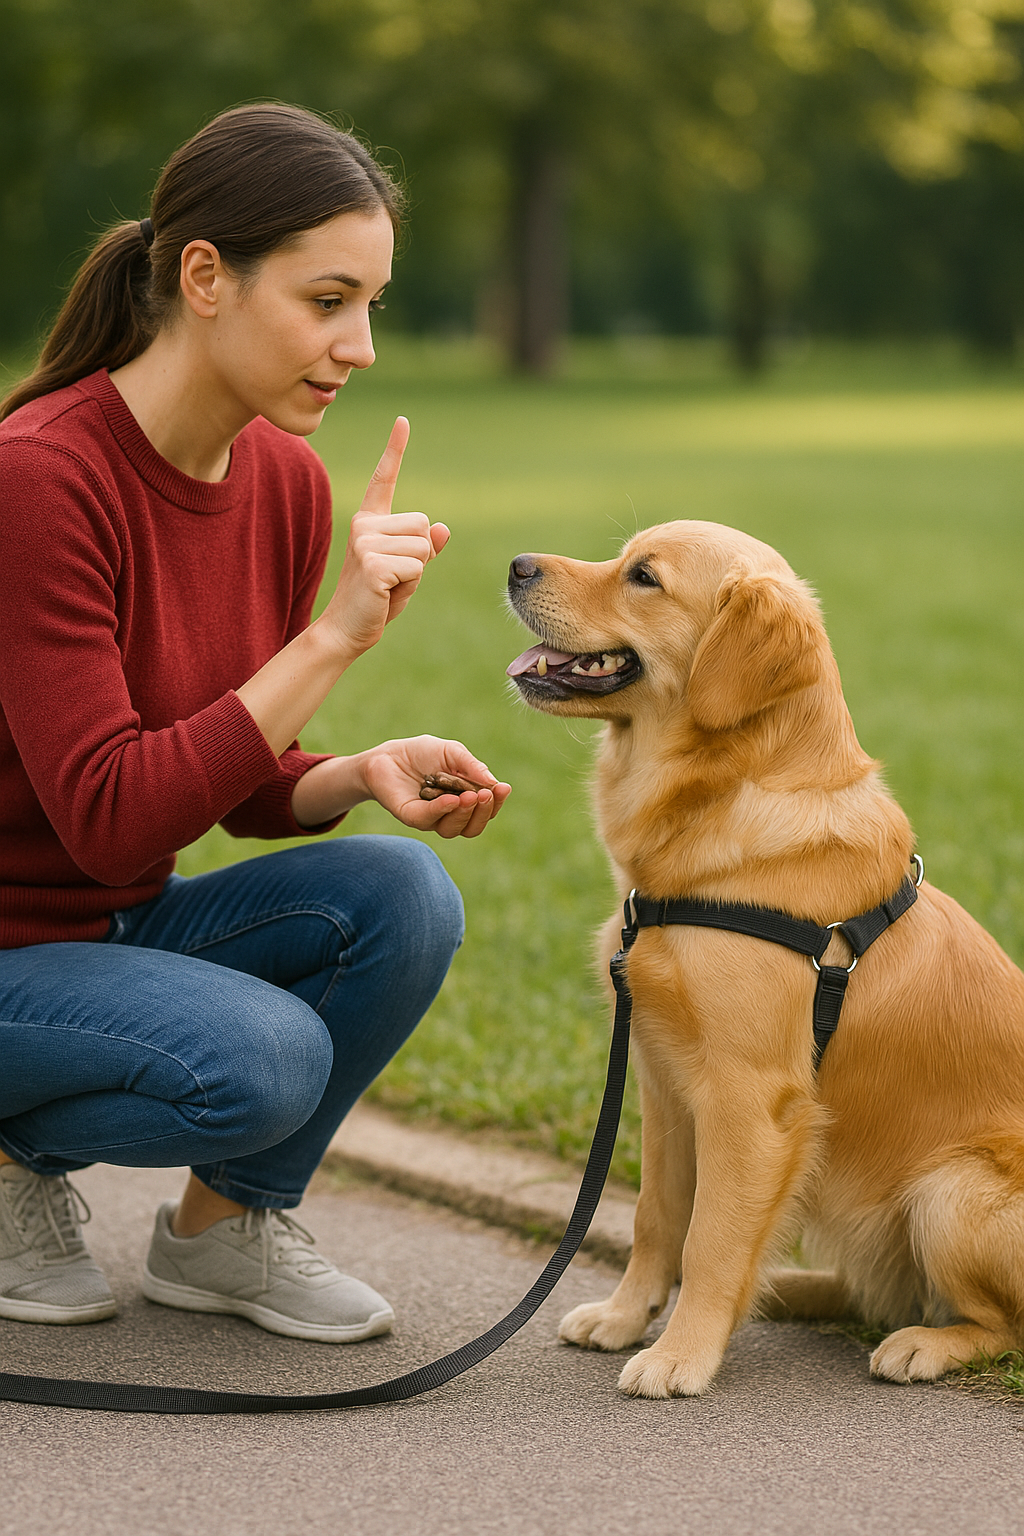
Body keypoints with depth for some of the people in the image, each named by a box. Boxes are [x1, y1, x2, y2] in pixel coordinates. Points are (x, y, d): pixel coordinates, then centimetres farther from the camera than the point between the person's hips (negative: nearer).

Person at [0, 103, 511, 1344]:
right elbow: (110, 821, -29)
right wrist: (334, 637, -32)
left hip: (123, 928, 7)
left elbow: (245, 782, 8)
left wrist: (366, 773, -14)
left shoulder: (285, 482, -1)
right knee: (264, 1057, -31)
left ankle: (223, 1223, 3)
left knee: (400, 896, -18)